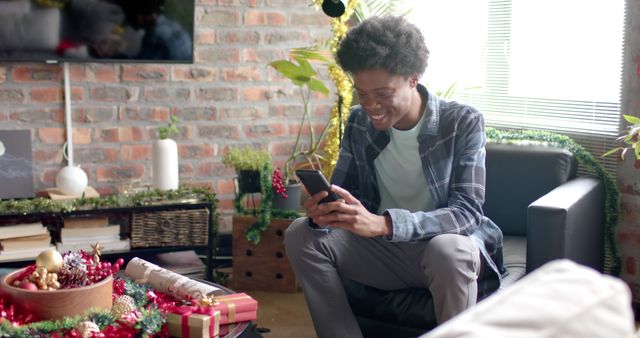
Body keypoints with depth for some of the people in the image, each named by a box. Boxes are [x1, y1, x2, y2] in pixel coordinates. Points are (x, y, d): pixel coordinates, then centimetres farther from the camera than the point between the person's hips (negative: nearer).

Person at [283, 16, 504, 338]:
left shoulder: (464, 122, -14)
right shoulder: (358, 122, 0)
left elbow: (467, 211, -24)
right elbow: (341, 190, 3)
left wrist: (382, 223, -39)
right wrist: (323, 212, -25)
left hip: (443, 246, -4)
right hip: (383, 249, 4)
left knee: (449, 249, -38)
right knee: (300, 235, -14)